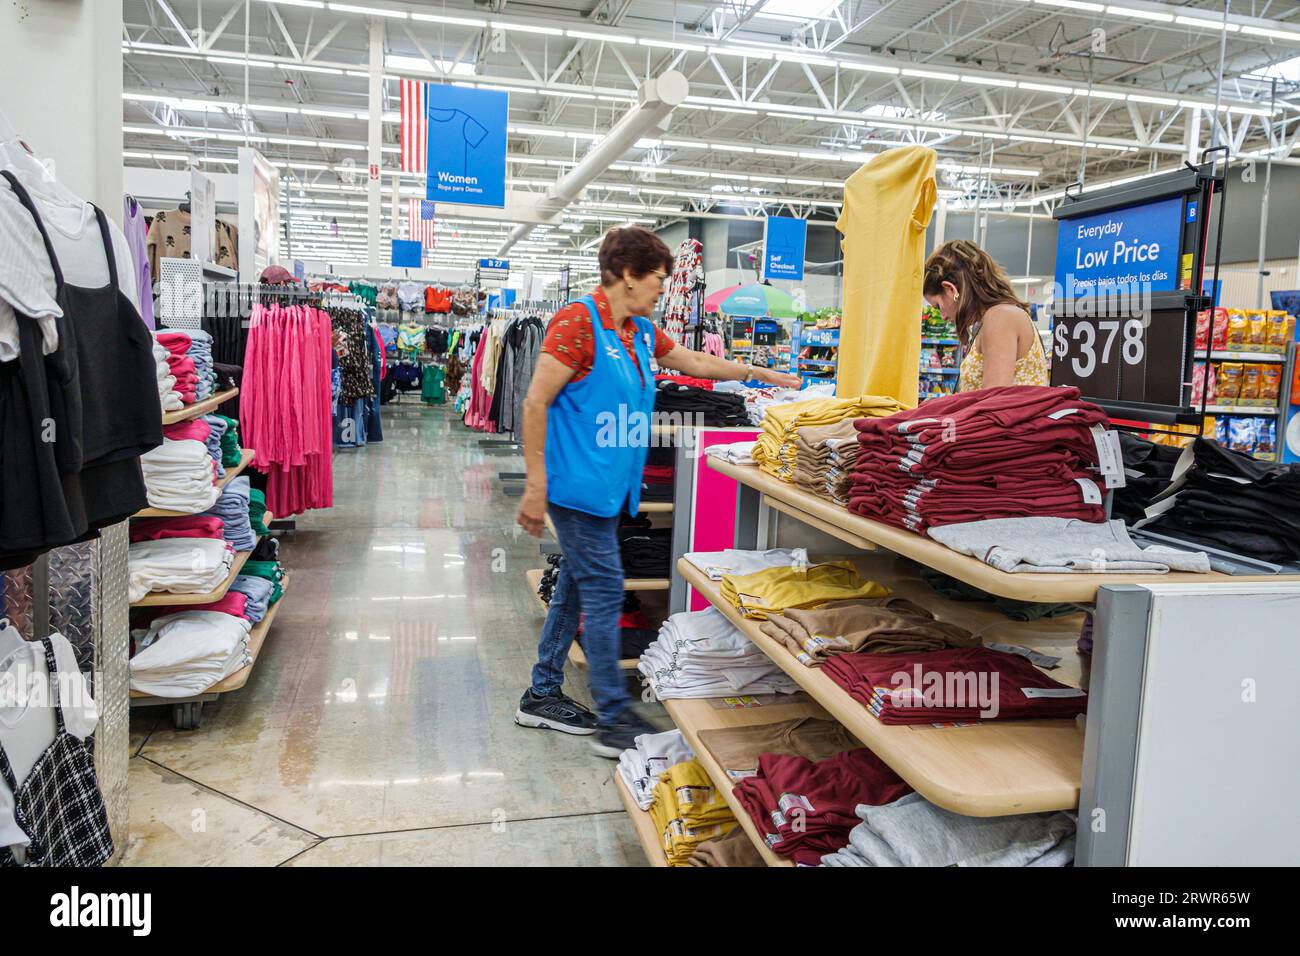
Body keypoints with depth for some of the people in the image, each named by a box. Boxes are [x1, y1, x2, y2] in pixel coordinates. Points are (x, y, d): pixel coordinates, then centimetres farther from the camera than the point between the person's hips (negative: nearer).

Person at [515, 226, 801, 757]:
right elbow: (536, 404, -16)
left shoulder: (641, 332, 13)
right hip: (578, 484, -9)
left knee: (577, 586, 14)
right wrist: (536, 486, -19)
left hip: (609, 486, 9)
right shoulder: (577, 322, -14)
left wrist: (761, 374, 28)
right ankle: (614, 720, 4)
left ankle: (542, 695, 27)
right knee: (604, 590, -6)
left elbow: (697, 362, 27)